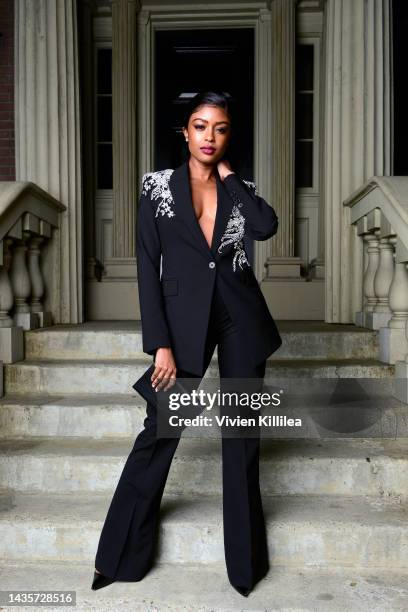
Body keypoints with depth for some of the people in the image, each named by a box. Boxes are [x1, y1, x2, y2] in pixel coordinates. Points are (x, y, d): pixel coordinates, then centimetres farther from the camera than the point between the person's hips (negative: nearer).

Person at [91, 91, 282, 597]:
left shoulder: (241, 188, 7)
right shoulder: (158, 186, 1)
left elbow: (267, 227, -16)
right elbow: (148, 269, -5)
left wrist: (227, 173, -4)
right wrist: (160, 345, -11)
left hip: (241, 319, 2)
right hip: (184, 318, -2)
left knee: (242, 436, 10)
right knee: (160, 432, 4)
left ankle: (245, 560, 29)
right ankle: (121, 553, 24)